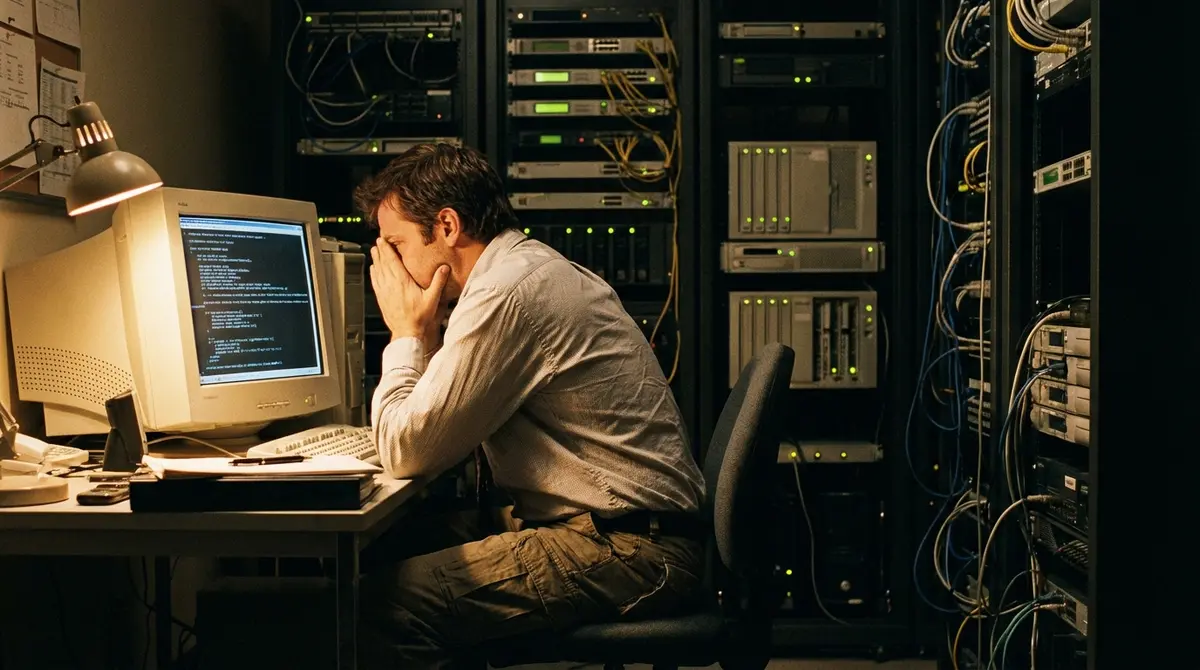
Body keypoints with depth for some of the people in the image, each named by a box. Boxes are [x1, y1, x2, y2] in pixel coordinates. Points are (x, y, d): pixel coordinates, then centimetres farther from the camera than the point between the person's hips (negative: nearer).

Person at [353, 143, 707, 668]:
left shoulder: (503, 295, -17)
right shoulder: (537, 269, 15)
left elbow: (406, 452, -14)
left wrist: (406, 332, -2)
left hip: (629, 551, -11)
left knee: (385, 601, -18)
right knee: (407, 544, 11)